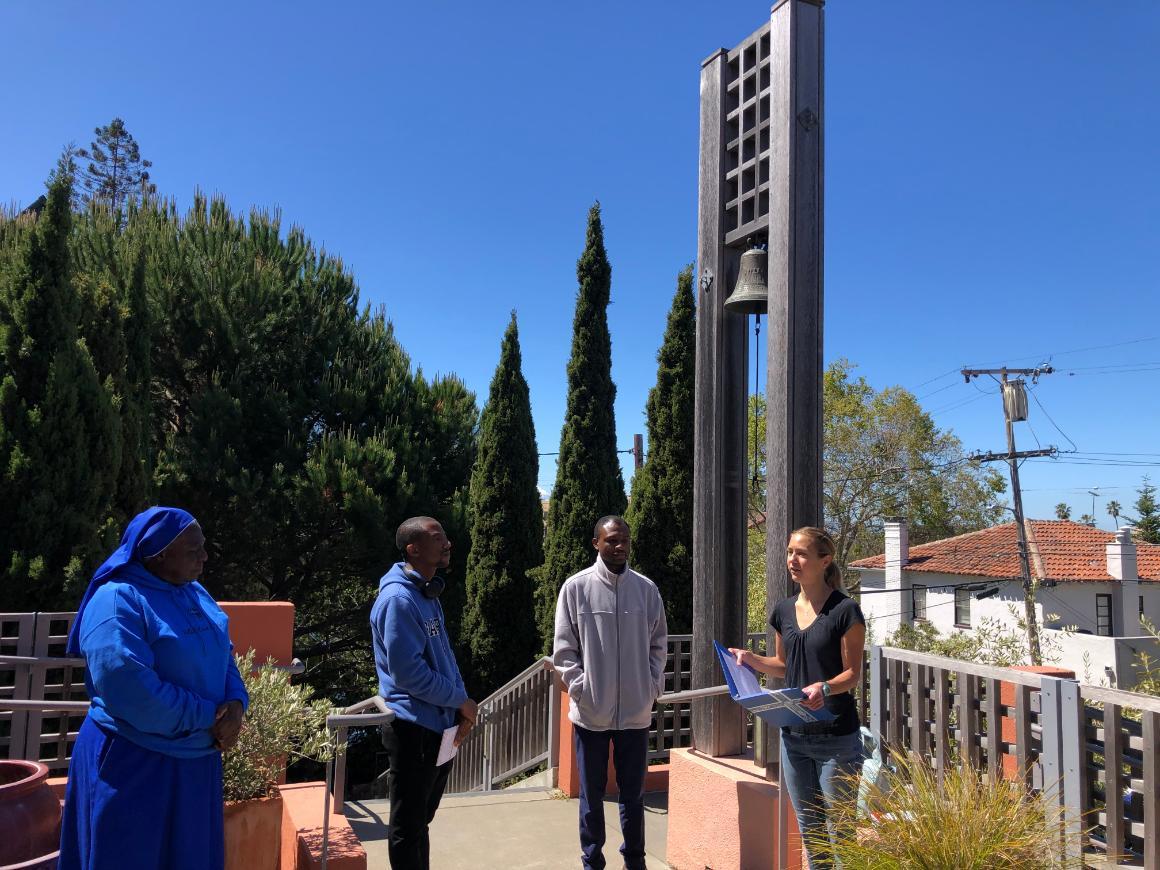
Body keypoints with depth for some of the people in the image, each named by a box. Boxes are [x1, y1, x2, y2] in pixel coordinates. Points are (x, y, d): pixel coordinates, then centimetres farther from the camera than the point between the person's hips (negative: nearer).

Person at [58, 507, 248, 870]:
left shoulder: (195, 594, 7)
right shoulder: (117, 602, -19)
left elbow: (223, 658, 11)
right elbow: (130, 691, -28)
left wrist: (235, 703, -11)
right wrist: (209, 717, -20)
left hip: (196, 758, 8)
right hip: (134, 765, -8)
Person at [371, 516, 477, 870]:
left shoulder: (428, 594, 10)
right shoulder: (398, 599, -20)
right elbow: (407, 671, -25)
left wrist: (460, 704, -1)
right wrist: (460, 700, -14)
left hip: (439, 727, 9)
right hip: (414, 730, -9)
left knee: (421, 821, 20)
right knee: (407, 828, 5)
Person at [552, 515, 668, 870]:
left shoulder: (646, 588, 3)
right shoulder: (576, 587, -4)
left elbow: (658, 643, 10)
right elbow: (564, 648, -2)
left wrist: (653, 686, 0)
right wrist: (581, 689, -10)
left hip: (636, 710, 2)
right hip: (591, 711, -2)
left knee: (633, 792, 12)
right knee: (592, 793, 9)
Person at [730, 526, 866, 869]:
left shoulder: (845, 610, -11)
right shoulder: (784, 610, 8)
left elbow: (852, 673, -11)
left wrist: (825, 688, -29)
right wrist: (752, 659, 1)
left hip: (836, 737, -6)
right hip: (793, 734, 6)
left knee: (838, 827, 2)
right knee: (807, 824, 17)